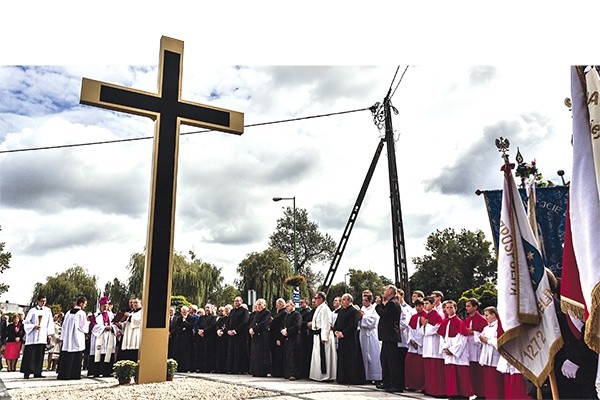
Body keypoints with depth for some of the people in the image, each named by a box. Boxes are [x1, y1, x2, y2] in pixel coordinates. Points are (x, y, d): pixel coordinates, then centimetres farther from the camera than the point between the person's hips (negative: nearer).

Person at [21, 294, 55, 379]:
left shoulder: (48, 310, 11)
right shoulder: (33, 310, 4)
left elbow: (50, 323, 11)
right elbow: (26, 322, 3)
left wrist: (50, 334, 4)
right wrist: (34, 326, -14)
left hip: (42, 336, 2)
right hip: (32, 336, -2)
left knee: (39, 355, 2)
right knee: (30, 355, -5)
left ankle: (37, 372, 6)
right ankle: (27, 373, 0)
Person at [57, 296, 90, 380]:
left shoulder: (69, 312, 8)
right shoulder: (82, 313, -10)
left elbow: (64, 325, 12)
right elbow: (83, 326, -7)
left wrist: (64, 337, 19)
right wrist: (87, 322, 13)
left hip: (67, 338, 6)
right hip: (77, 339, -6)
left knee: (66, 357, 7)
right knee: (77, 357, 2)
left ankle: (63, 374, 8)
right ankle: (75, 374, 3)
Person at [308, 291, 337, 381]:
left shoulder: (324, 309, -15)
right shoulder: (318, 309, 16)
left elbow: (326, 324, -21)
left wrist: (324, 337, -24)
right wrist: (312, 324, 11)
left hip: (323, 335, -11)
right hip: (317, 335, 11)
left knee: (323, 355, -6)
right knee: (318, 355, 15)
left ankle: (325, 375, 0)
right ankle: (318, 375, 23)